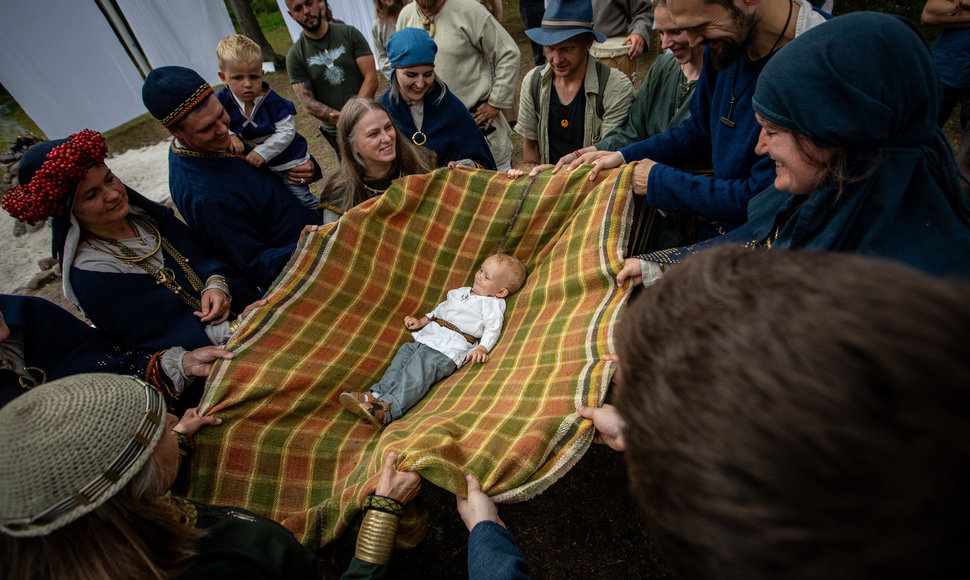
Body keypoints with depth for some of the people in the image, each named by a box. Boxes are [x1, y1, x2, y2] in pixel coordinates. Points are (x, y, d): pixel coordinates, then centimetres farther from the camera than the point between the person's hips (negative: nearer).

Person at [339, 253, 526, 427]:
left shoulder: (492, 304, 5)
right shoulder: (461, 292, 29)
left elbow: (493, 329, -7)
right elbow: (442, 308, 37)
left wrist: (482, 349, -24)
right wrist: (421, 321, 27)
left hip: (449, 349, -8)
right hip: (428, 336, 8)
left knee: (420, 368, -27)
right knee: (405, 352, -13)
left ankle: (389, 409, -38)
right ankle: (378, 394, -20)